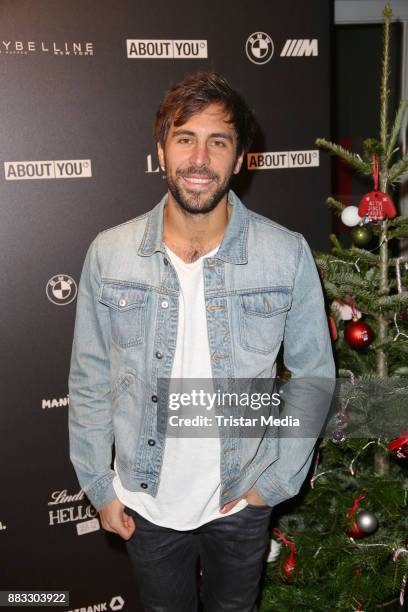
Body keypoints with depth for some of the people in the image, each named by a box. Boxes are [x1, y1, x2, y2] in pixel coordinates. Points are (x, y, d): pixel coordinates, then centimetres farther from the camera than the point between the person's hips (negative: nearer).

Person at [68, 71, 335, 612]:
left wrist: (275, 481, -6)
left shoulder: (287, 254, -14)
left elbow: (314, 374, -5)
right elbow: (90, 380, -3)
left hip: (243, 503, 0)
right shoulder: (109, 253, -11)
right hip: (146, 504, 1)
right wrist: (99, 486, -1)